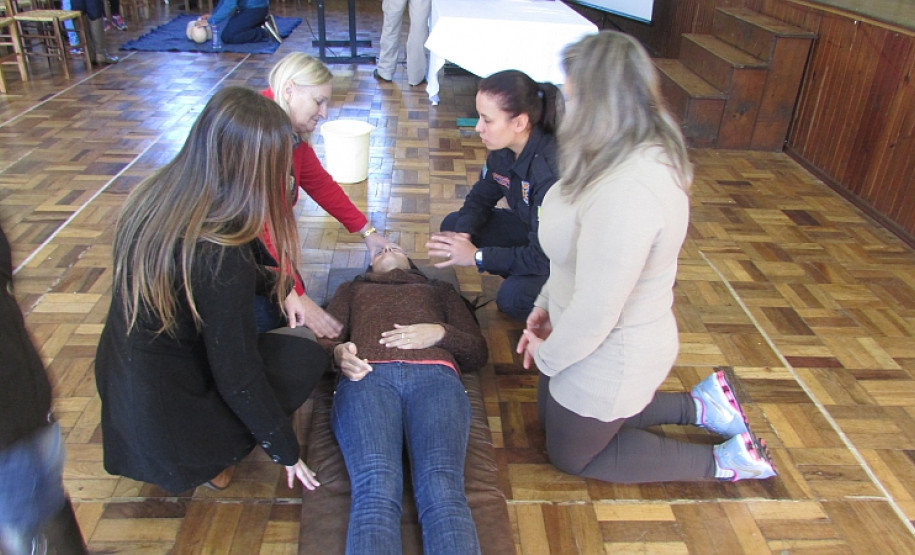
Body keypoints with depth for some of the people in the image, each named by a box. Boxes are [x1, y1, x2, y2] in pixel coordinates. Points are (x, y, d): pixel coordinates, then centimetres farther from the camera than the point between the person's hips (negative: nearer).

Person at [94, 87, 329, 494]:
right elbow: (237, 376, -21)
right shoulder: (218, 254, -31)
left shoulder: (153, 194, -8)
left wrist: (277, 283, 18)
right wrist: (286, 453, -6)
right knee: (306, 357, 5)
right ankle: (212, 456, 6)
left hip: (119, 387, 7)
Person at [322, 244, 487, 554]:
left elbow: (478, 352, 25)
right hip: (367, 376, 0)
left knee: (443, 492, -32)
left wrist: (441, 332, 4)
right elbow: (326, 338, 22)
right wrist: (338, 351, -3)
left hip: (435, 376, 0)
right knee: (375, 492, -33)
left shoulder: (440, 289, 39)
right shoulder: (351, 289, 41)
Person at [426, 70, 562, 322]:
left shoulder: (552, 170, -35)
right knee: (453, 225, 0)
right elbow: (480, 198, 3)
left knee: (513, 297, -31)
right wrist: (463, 233, -18)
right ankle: (521, 277, 6)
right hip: (530, 229, 8)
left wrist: (477, 256, -27)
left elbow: (544, 258, -33)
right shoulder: (503, 151, -11)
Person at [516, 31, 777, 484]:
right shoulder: (646, 152, -5)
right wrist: (546, 305, 8)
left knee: (571, 455, 19)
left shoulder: (626, 192, -37)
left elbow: (594, 316, -30)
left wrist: (546, 357, -12)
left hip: (609, 358, -9)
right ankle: (699, 404, 28)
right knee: (552, 414, 31)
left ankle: (721, 461, 19)